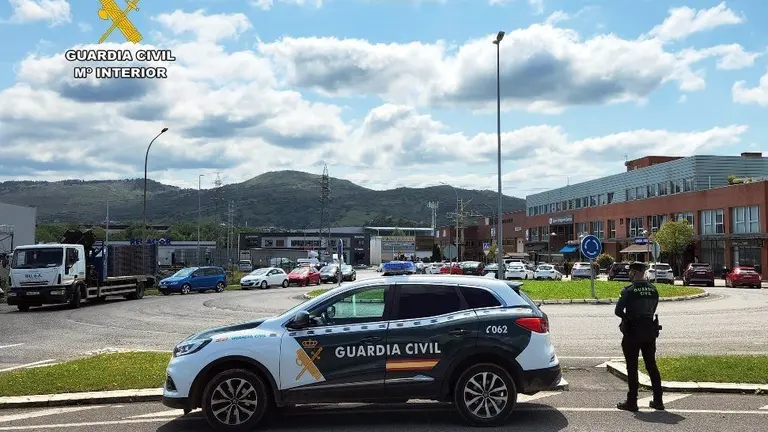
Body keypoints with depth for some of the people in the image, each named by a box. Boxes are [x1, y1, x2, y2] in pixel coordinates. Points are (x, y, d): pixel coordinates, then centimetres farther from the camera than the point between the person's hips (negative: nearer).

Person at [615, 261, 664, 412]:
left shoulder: (629, 290, -13)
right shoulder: (653, 289, 4)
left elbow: (618, 311, -14)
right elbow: (653, 310, 8)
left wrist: (628, 318, 3)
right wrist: (644, 319, 9)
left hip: (632, 332, -5)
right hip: (649, 331, 5)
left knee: (632, 367, 2)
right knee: (652, 366, 14)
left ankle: (631, 402, 5)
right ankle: (658, 401, 18)